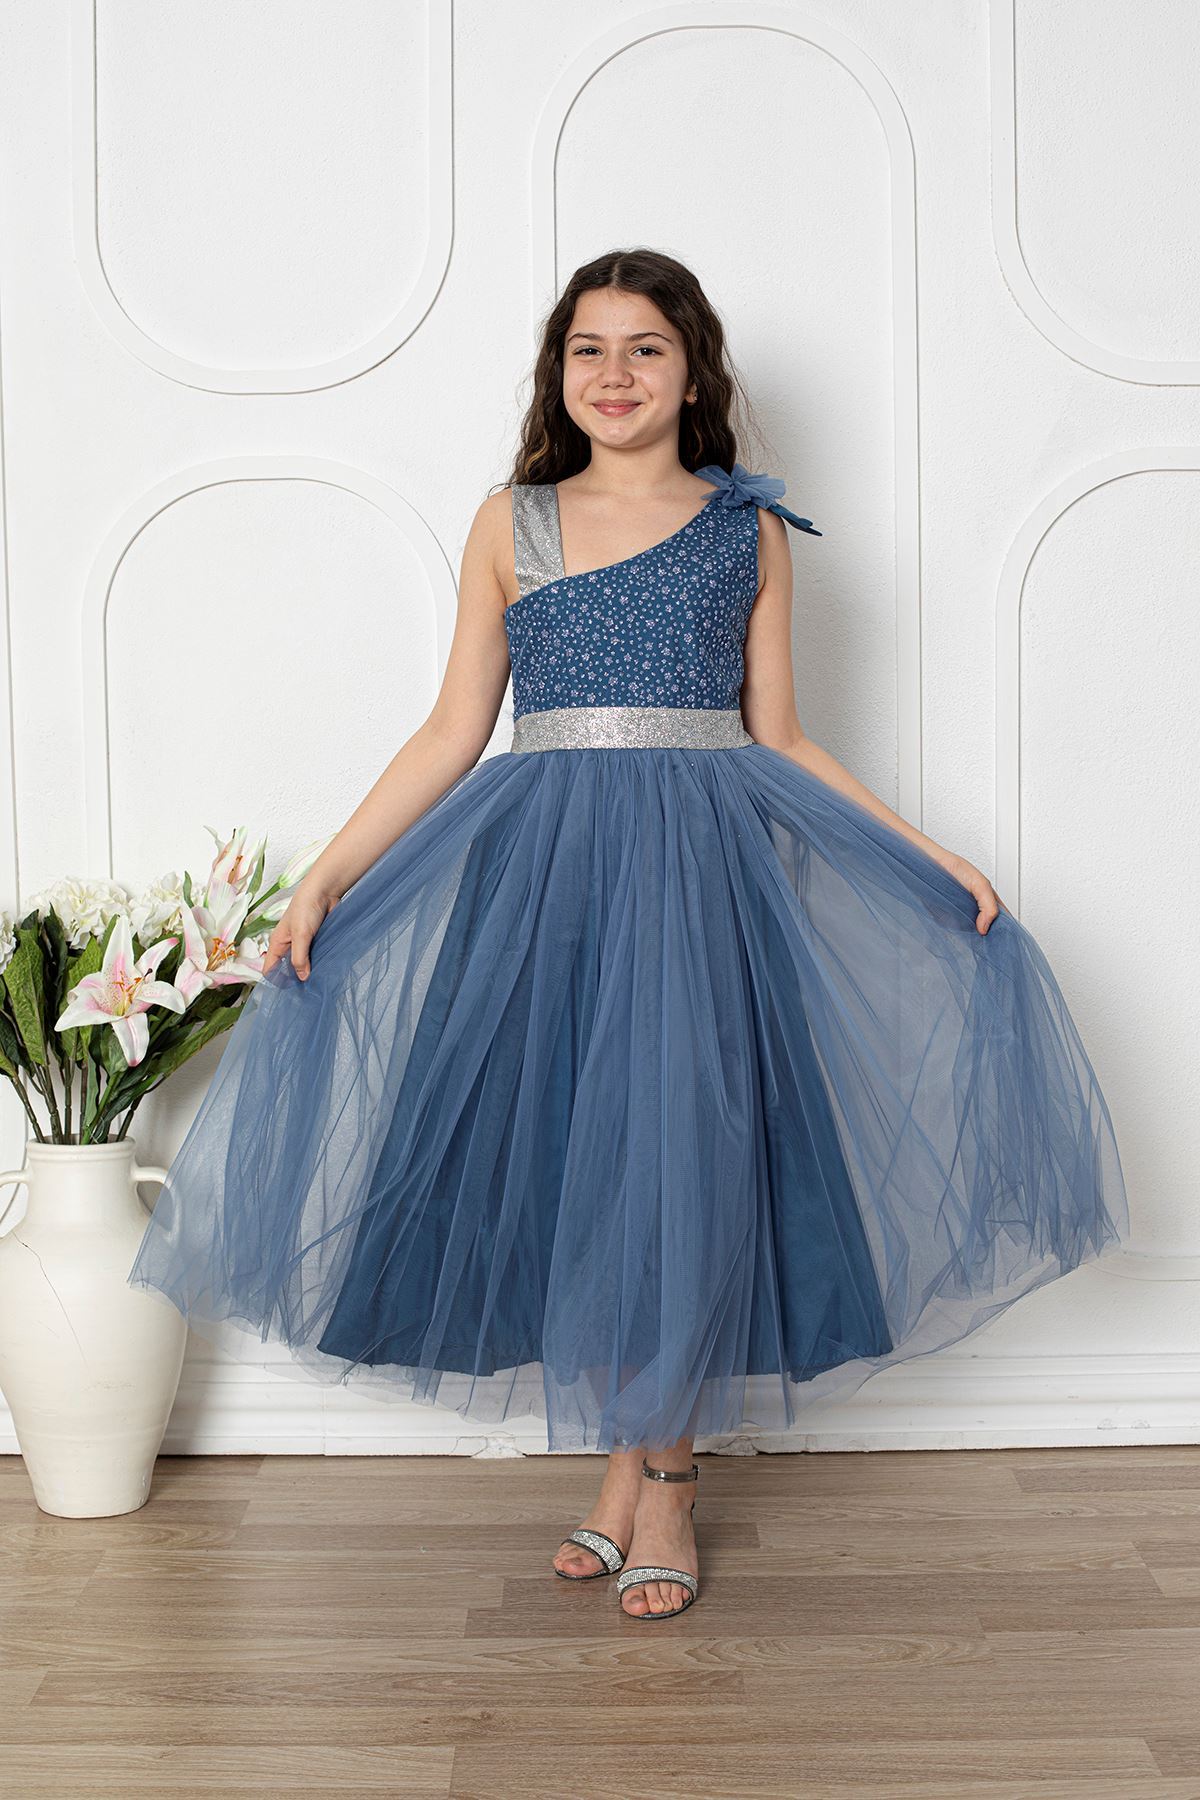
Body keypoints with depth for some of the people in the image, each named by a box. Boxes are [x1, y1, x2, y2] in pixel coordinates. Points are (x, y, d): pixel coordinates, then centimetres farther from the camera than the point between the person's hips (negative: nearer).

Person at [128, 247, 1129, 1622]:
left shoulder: (748, 529, 8)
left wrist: (938, 863, 5)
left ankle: (664, 1474, 16)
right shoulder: (509, 525, 9)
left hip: (702, 872, -1)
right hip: (545, 871, 1)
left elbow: (779, 740, 10)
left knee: (681, 1149, -3)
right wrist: (324, 879, 2)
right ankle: (628, 1460, 22)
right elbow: (453, 732, 7)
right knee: (566, 1156, 2)